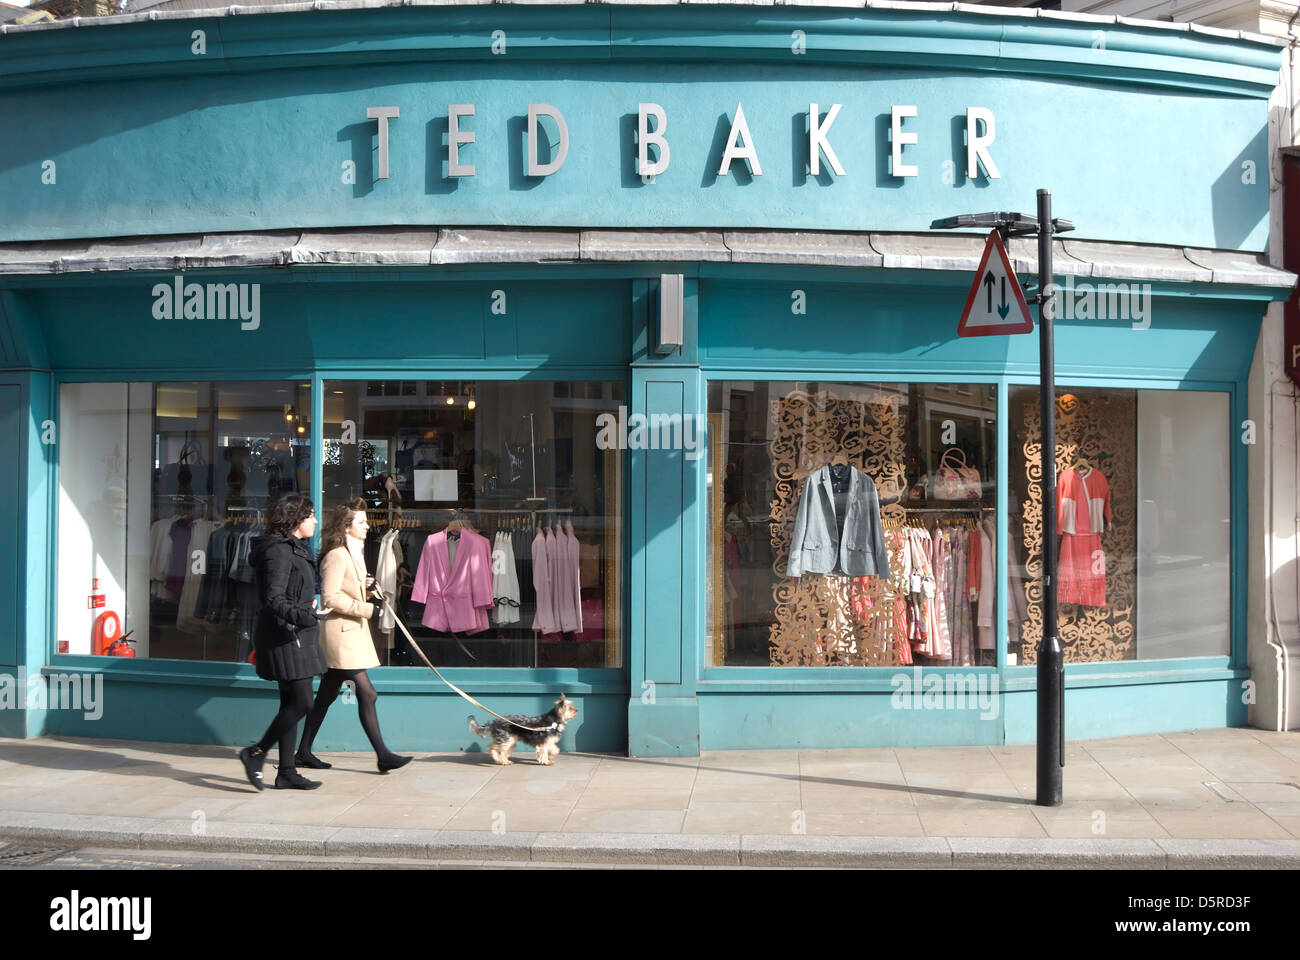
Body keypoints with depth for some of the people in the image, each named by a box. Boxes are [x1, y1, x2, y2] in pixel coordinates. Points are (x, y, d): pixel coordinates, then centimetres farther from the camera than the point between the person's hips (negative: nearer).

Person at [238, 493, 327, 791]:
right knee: (302, 702, -11)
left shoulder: (294, 549, 16)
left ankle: (287, 772, 14)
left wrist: (307, 603, 39)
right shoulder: (279, 551, -15)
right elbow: (274, 599, -25)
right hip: (284, 635, -11)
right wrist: (299, 614, -38)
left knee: (291, 703, 10)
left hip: (294, 635, 11)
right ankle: (256, 753, -1)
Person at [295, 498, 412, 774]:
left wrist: (363, 584, 9)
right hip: (342, 631, -10)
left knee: (327, 695, 13)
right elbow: (330, 598, -20)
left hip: (352, 630, 10)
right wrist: (367, 609, -19)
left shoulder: (352, 553, 17)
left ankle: (304, 751, 21)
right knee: (366, 693, -11)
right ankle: (383, 756, -10)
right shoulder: (337, 555, -14)